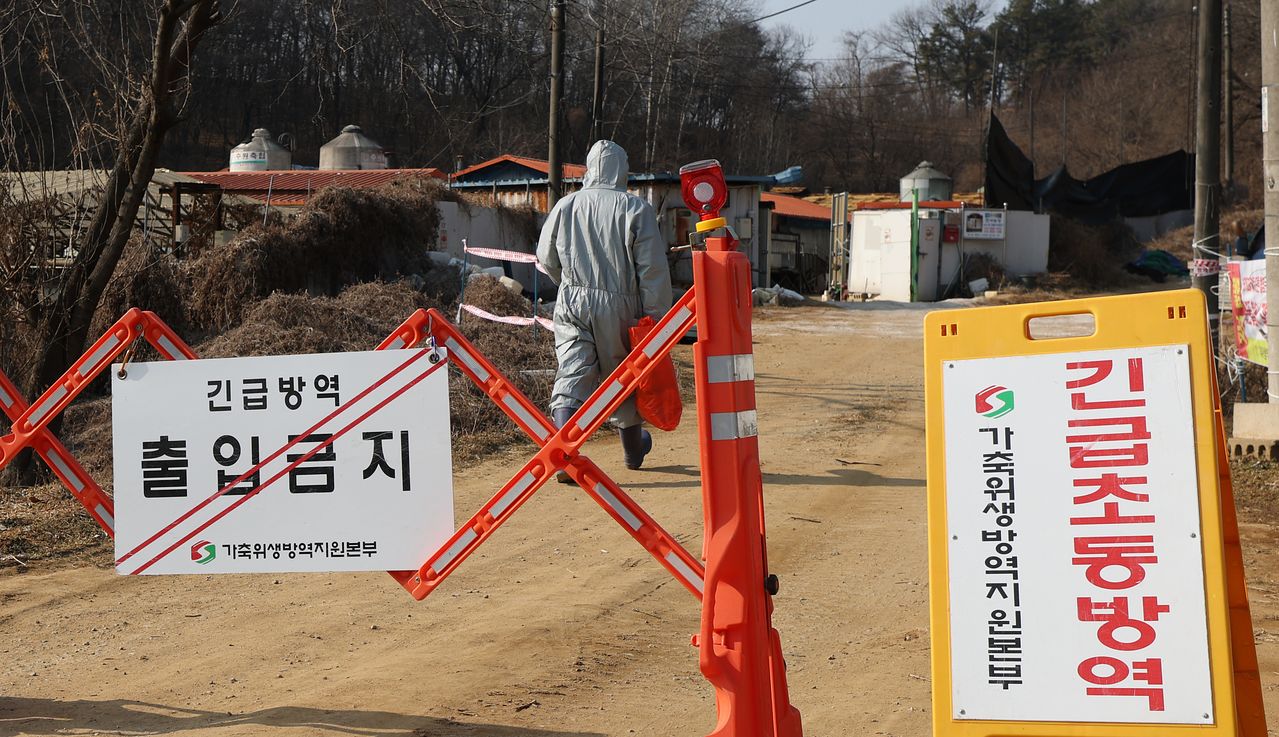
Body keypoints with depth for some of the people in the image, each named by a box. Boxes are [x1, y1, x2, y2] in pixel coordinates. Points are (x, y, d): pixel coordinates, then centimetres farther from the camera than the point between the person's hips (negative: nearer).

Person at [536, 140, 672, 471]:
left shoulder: (565, 206, 2)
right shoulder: (635, 208, -7)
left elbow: (547, 260, 13)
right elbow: (653, 268, -9)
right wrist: (656, 316, -3)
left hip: (572, 304, 1)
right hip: (619, 306, -1)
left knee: (572, 375, -3)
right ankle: (633, 449, 36)